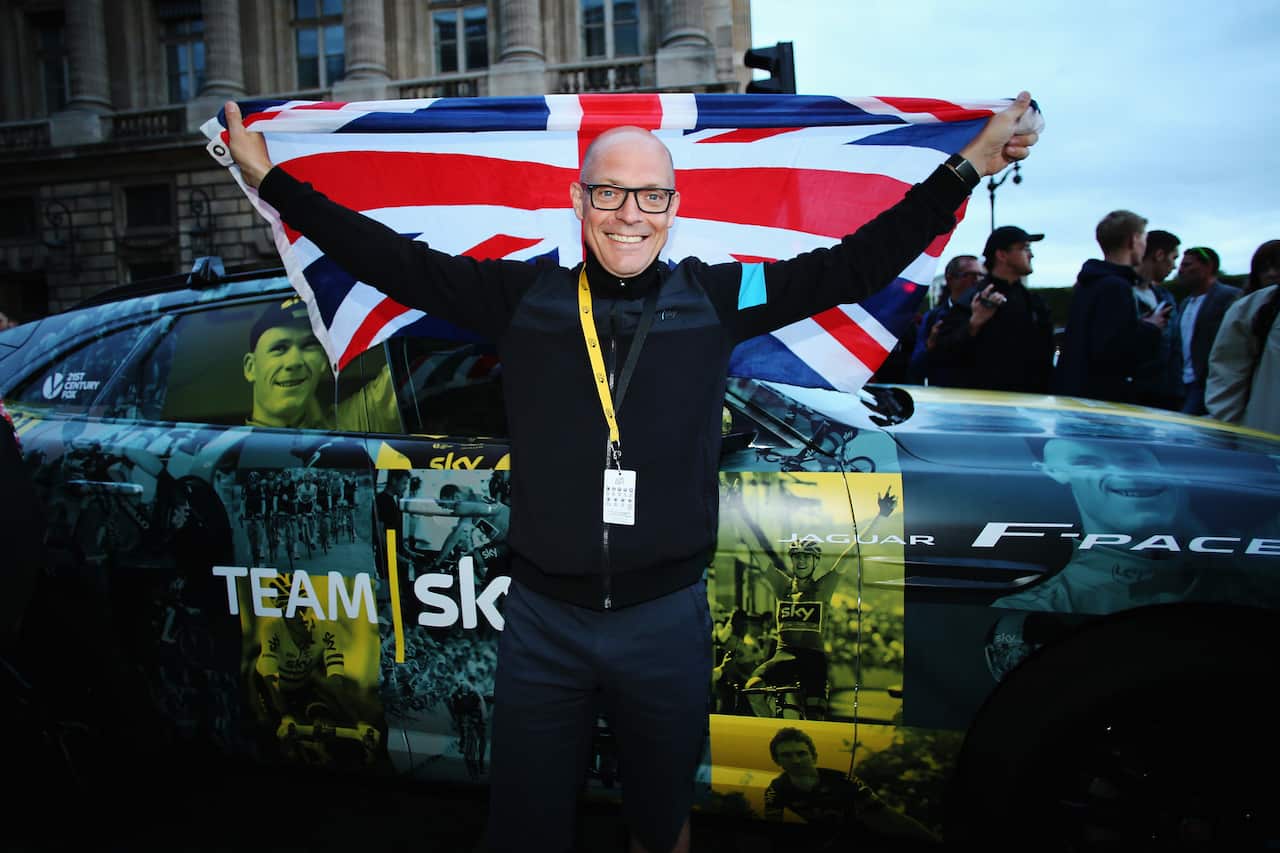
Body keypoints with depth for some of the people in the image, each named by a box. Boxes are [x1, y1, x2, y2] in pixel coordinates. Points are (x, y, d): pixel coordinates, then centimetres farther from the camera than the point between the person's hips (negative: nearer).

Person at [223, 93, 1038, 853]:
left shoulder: (715, 297, -1)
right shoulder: (522, 295, 0)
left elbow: (856, 264, 2)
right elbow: (397, 262, 4)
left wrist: (966, 170, 3)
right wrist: (272, 181, 5)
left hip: (667, 619, 1)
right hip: (541, 618, 0)